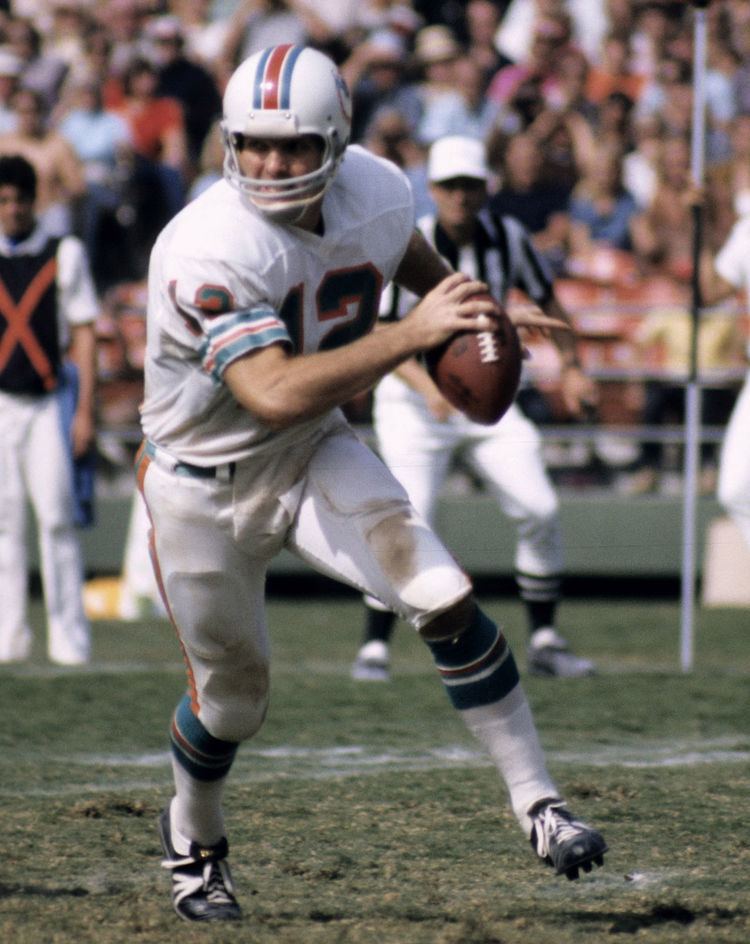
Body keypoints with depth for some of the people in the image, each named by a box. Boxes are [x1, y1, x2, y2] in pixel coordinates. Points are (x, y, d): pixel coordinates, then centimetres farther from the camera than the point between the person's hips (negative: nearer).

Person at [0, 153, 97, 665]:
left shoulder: (64, 254, 3)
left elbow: (84, 333, 2)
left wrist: (85, 410, -4)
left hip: (47, 405, -2)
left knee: (56, 515, -9)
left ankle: (69, 635, -5)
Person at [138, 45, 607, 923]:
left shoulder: (374, 195, -14)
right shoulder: (207, 250, -34)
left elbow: (405, 252, 13)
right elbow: (276, 393, -45)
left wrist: (465, 308, -6)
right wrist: (412, 334, -47)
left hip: (314, 455, 4)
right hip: (204, 486, -4)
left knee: (444, 601, -17)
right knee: (231, 695, 12)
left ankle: (536, 802, -5)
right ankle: (193, 841, 44)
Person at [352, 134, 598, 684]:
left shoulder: (508, 237, -5)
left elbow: (546, 300, 13)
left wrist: (571, 367, 4)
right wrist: (428, 386, -39)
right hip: (415, 397, -4)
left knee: (540, 511, -6)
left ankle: (544, 641, 9)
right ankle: (374, 648, -5)